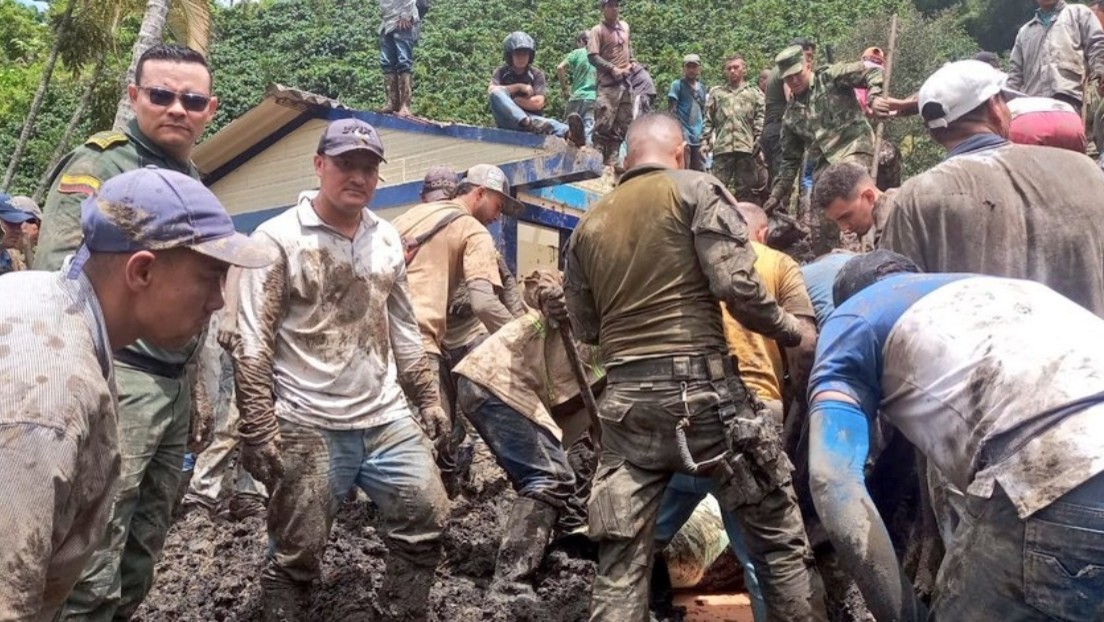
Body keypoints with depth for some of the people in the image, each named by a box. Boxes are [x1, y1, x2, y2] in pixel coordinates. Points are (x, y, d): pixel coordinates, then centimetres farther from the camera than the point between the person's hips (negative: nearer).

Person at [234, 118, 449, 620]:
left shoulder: (386, 239, 10)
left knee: (425, 524, 9)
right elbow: (253, 347, -10)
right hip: (310, 429, -5)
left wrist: (427, 396, 16)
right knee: (296, 555, 4)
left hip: (388, 419, 6)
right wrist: (258, 430, -14)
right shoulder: (278, 239, -9)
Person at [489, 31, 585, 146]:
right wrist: (519, 87, -7)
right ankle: (527, 122, -54)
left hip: (531, 117, 0)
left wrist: (511, 100, -4)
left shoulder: (537, 74, 11)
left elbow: (538, 103, -2)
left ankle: (569, 133, -70)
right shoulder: (501, 72, 13)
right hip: (507, 119, 0)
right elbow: (491, 90, -7)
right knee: (497, 93, -30)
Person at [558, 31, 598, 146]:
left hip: (577, 97, -2)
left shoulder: (577, 53, 2)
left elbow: (560, 68, -9)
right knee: (589, 131, -2)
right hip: (593, 98, 2)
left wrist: (564, 88, -1)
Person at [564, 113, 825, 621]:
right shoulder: (696, 189, 1)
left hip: (624, 399, 5)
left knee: (620, 558, 8)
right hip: (698, 386, -4)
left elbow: (585, 328, 15)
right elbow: (736, 285, -12)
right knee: (779, 534, 11)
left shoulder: (589, 224, 15)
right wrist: (792, 330, 4)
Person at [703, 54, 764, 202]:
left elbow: (760, 118, 5)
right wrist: (706, 140, 2)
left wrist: (759, 140, -7)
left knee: (745, 188, 2)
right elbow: (708, 120, 13)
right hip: (722, 146, 1)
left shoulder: (754, 92, 15)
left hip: (746, 146, -1)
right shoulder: (716, 92, 18)